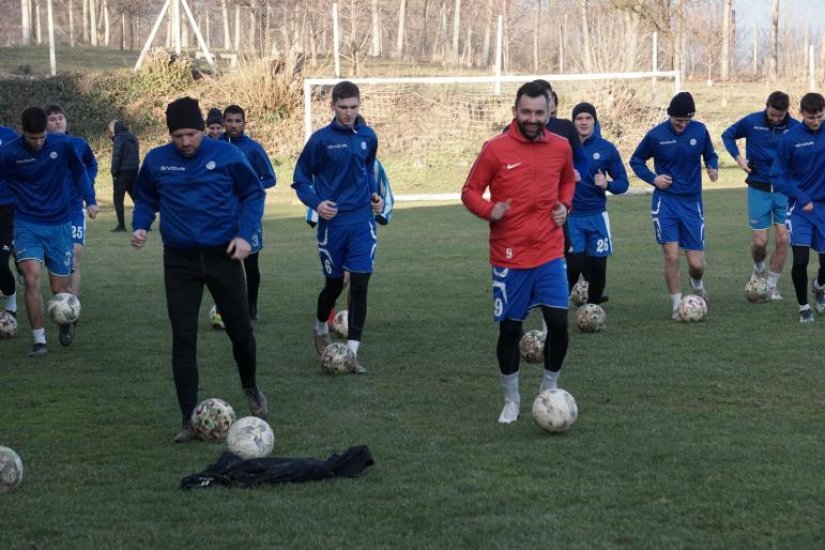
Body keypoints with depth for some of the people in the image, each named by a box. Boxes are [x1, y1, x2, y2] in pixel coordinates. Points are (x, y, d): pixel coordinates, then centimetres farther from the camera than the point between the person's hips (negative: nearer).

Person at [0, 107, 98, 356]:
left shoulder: (64, 145, -7)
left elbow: (80, 172, 10)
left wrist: (90, 200, 4)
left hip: (59, 225, 1)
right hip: (27, 225, -1)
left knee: (59, 288, 4)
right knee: (32, 279, -19)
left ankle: (66, 322, 38)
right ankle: (39, 340, -9)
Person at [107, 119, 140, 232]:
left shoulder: (119, 138, -9)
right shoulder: (133, 137, 16)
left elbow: (116, 156, -16)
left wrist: (114, 171, -12)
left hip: (122, 172, -7)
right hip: (134, 171, 7)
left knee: (118, 199, 1)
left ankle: (121, 225, -2)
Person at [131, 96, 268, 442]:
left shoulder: (226, 155, -6)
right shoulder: (156, 161, -1)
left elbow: (253, 193, 3)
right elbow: (145, 200, 14)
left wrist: (245, 234, -9)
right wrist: (140, 226, -6)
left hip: (223, 255, -1)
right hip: (179, 260, 1)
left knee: (240, 331, 9)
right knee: (183, 340, -3)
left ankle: (251, 388, 40)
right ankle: (190, 420, 3)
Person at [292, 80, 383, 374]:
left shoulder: (368, 137, 2)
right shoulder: (321, 139, -8)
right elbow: (301, 179, 0)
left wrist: (373, 193, 5)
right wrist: (316, 203, -16)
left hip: (362, 222, 2)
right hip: (332, 222, -2)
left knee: (360, 284, -7)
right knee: (334, 283, 10)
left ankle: (352, 352, -3)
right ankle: (321, 329, 41)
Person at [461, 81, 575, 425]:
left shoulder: (561, 147, 3)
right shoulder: (495, 149, -8)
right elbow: (470, 192, -1)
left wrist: (564, 205, 4)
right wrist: (489, 210, -20)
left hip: (549, 253, 2)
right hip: (509, 256, -2)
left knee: (559, 322, -7)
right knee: (510, 329, 5)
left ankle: (550, 389, 16)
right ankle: (511, 399, 24)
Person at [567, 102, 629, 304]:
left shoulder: (606, 149, 2)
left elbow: (623, 182, 6)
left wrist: (607, 184, -14)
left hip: (597, 215, 2)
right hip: (570, 217, -2)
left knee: (597, 265, 3)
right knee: (574, 263, -10)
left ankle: (593, 305, 24)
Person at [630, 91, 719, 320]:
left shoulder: (700, 130, -2)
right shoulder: (656, 135, -6)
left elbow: (710, 154, 13)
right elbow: (636, 160, 7)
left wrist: (713, 168, -9)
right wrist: (653, 178, -8)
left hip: (692, 202, 1)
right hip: (665, 202, -1)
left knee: (696, 264, 0)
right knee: (671, 257, -10)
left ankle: (697, 284, 36)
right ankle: (677, 305, 8)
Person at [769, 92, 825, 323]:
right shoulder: (790, 138, -9)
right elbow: (777, 177, -4)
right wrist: (802, 198, -14)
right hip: (800, 208, -2)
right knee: (800, 259, -12)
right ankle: (804, 307, 10)